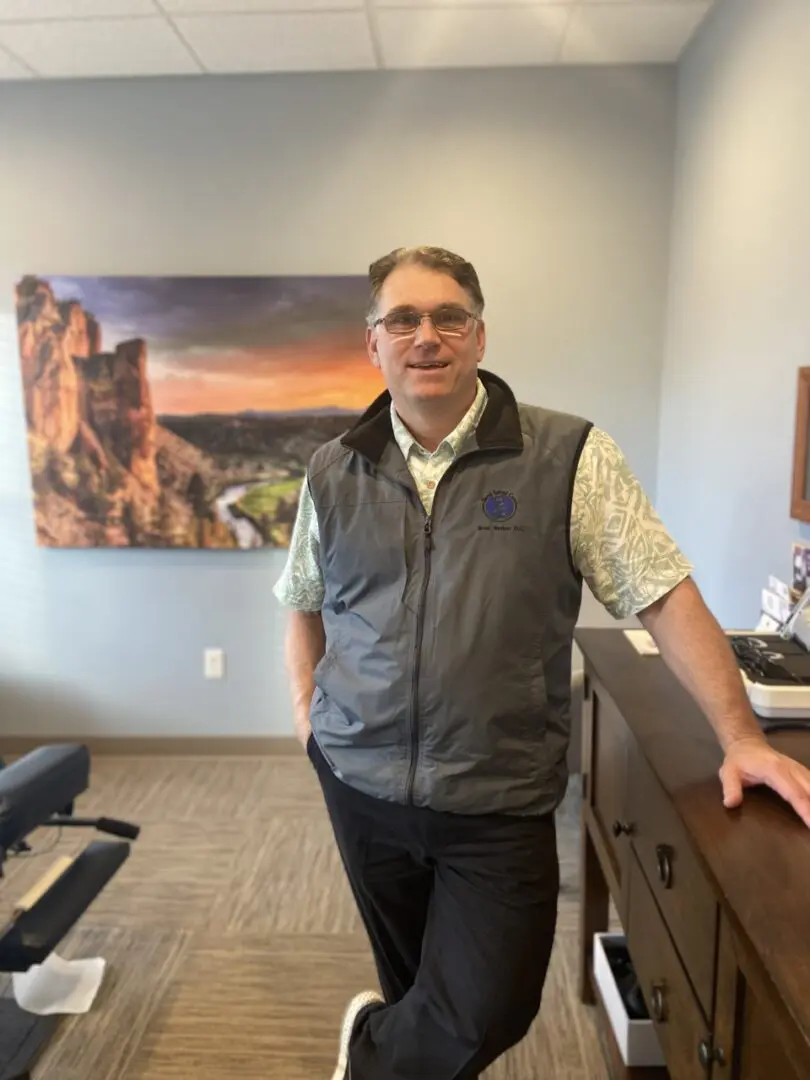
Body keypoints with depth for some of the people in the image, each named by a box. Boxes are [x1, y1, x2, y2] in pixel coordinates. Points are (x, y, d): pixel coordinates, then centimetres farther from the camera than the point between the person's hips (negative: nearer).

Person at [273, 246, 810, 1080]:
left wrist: (740, 737, -12)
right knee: (417, 985, 20)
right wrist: (306, 707, 6)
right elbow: (305, 604, 15)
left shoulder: (569, 457, -9)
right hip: (362, 785, 3)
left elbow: (665, 597, -8)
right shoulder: (335, 472, 2)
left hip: (502, 802, -2)